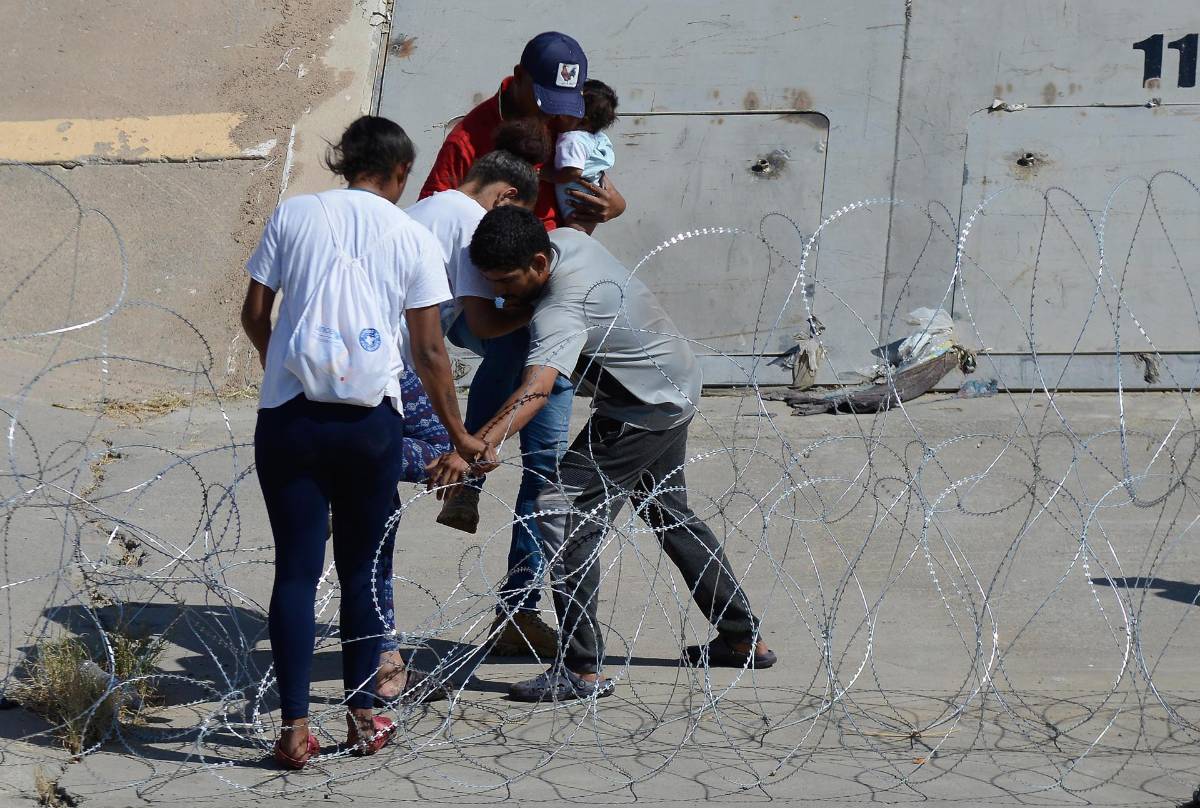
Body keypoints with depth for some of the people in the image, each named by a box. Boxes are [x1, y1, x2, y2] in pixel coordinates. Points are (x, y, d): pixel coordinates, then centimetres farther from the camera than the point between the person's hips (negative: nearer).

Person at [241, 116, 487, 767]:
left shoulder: (293, 215, 4)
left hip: (290, 414, 0)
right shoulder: (413, 238, 3)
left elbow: (254, 314, 8)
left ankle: (295, 726, -2)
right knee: (362, 568, 12)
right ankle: (361, 715, 17)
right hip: (371, 420, 0)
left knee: (296, 568, 2)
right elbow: (430, 353, 3)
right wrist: (460, 436, 13)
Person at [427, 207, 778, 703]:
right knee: (669, 514, 25)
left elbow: (535, 390, -49)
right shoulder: (568, 240, -8)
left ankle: (582, 670, -16)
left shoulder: (560, 312, -34)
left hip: (645, 410, -11)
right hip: (676, 388, 11)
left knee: (564, 511, -15)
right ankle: (743, 638, 36)